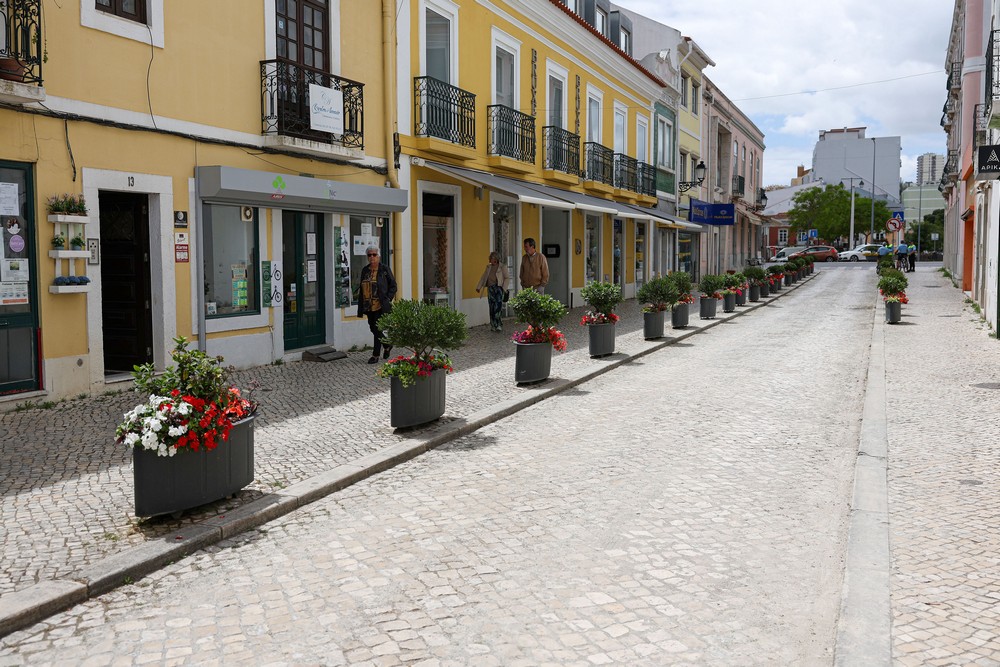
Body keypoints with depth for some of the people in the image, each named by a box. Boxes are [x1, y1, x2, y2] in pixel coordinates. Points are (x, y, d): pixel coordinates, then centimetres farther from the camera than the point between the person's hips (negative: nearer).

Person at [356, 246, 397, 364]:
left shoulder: (384, 269, -4)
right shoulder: (365, 271, 10)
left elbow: (393, 286, -1)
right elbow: (362, 289, 15)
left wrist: (387, 300, -10)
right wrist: (361, 307, 10)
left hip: (380, 306, -6)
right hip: (369, 306, 6)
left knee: (378, 330, -6)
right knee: (373, 329, 11)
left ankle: (375, 355, 4)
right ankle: (387, 346, 31)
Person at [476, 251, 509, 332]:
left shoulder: (502, 267, 1)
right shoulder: (488, 267, 15)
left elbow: (507, 278, 0)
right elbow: (483, 277, 20)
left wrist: (504, 288, -9)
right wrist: (478, 287, 16)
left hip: (498, 287, -5)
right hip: (490, 288, 5)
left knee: (498, 306, -14)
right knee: (492, 307, 3)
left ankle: (499, 325, -13)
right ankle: (493, 325, 10)